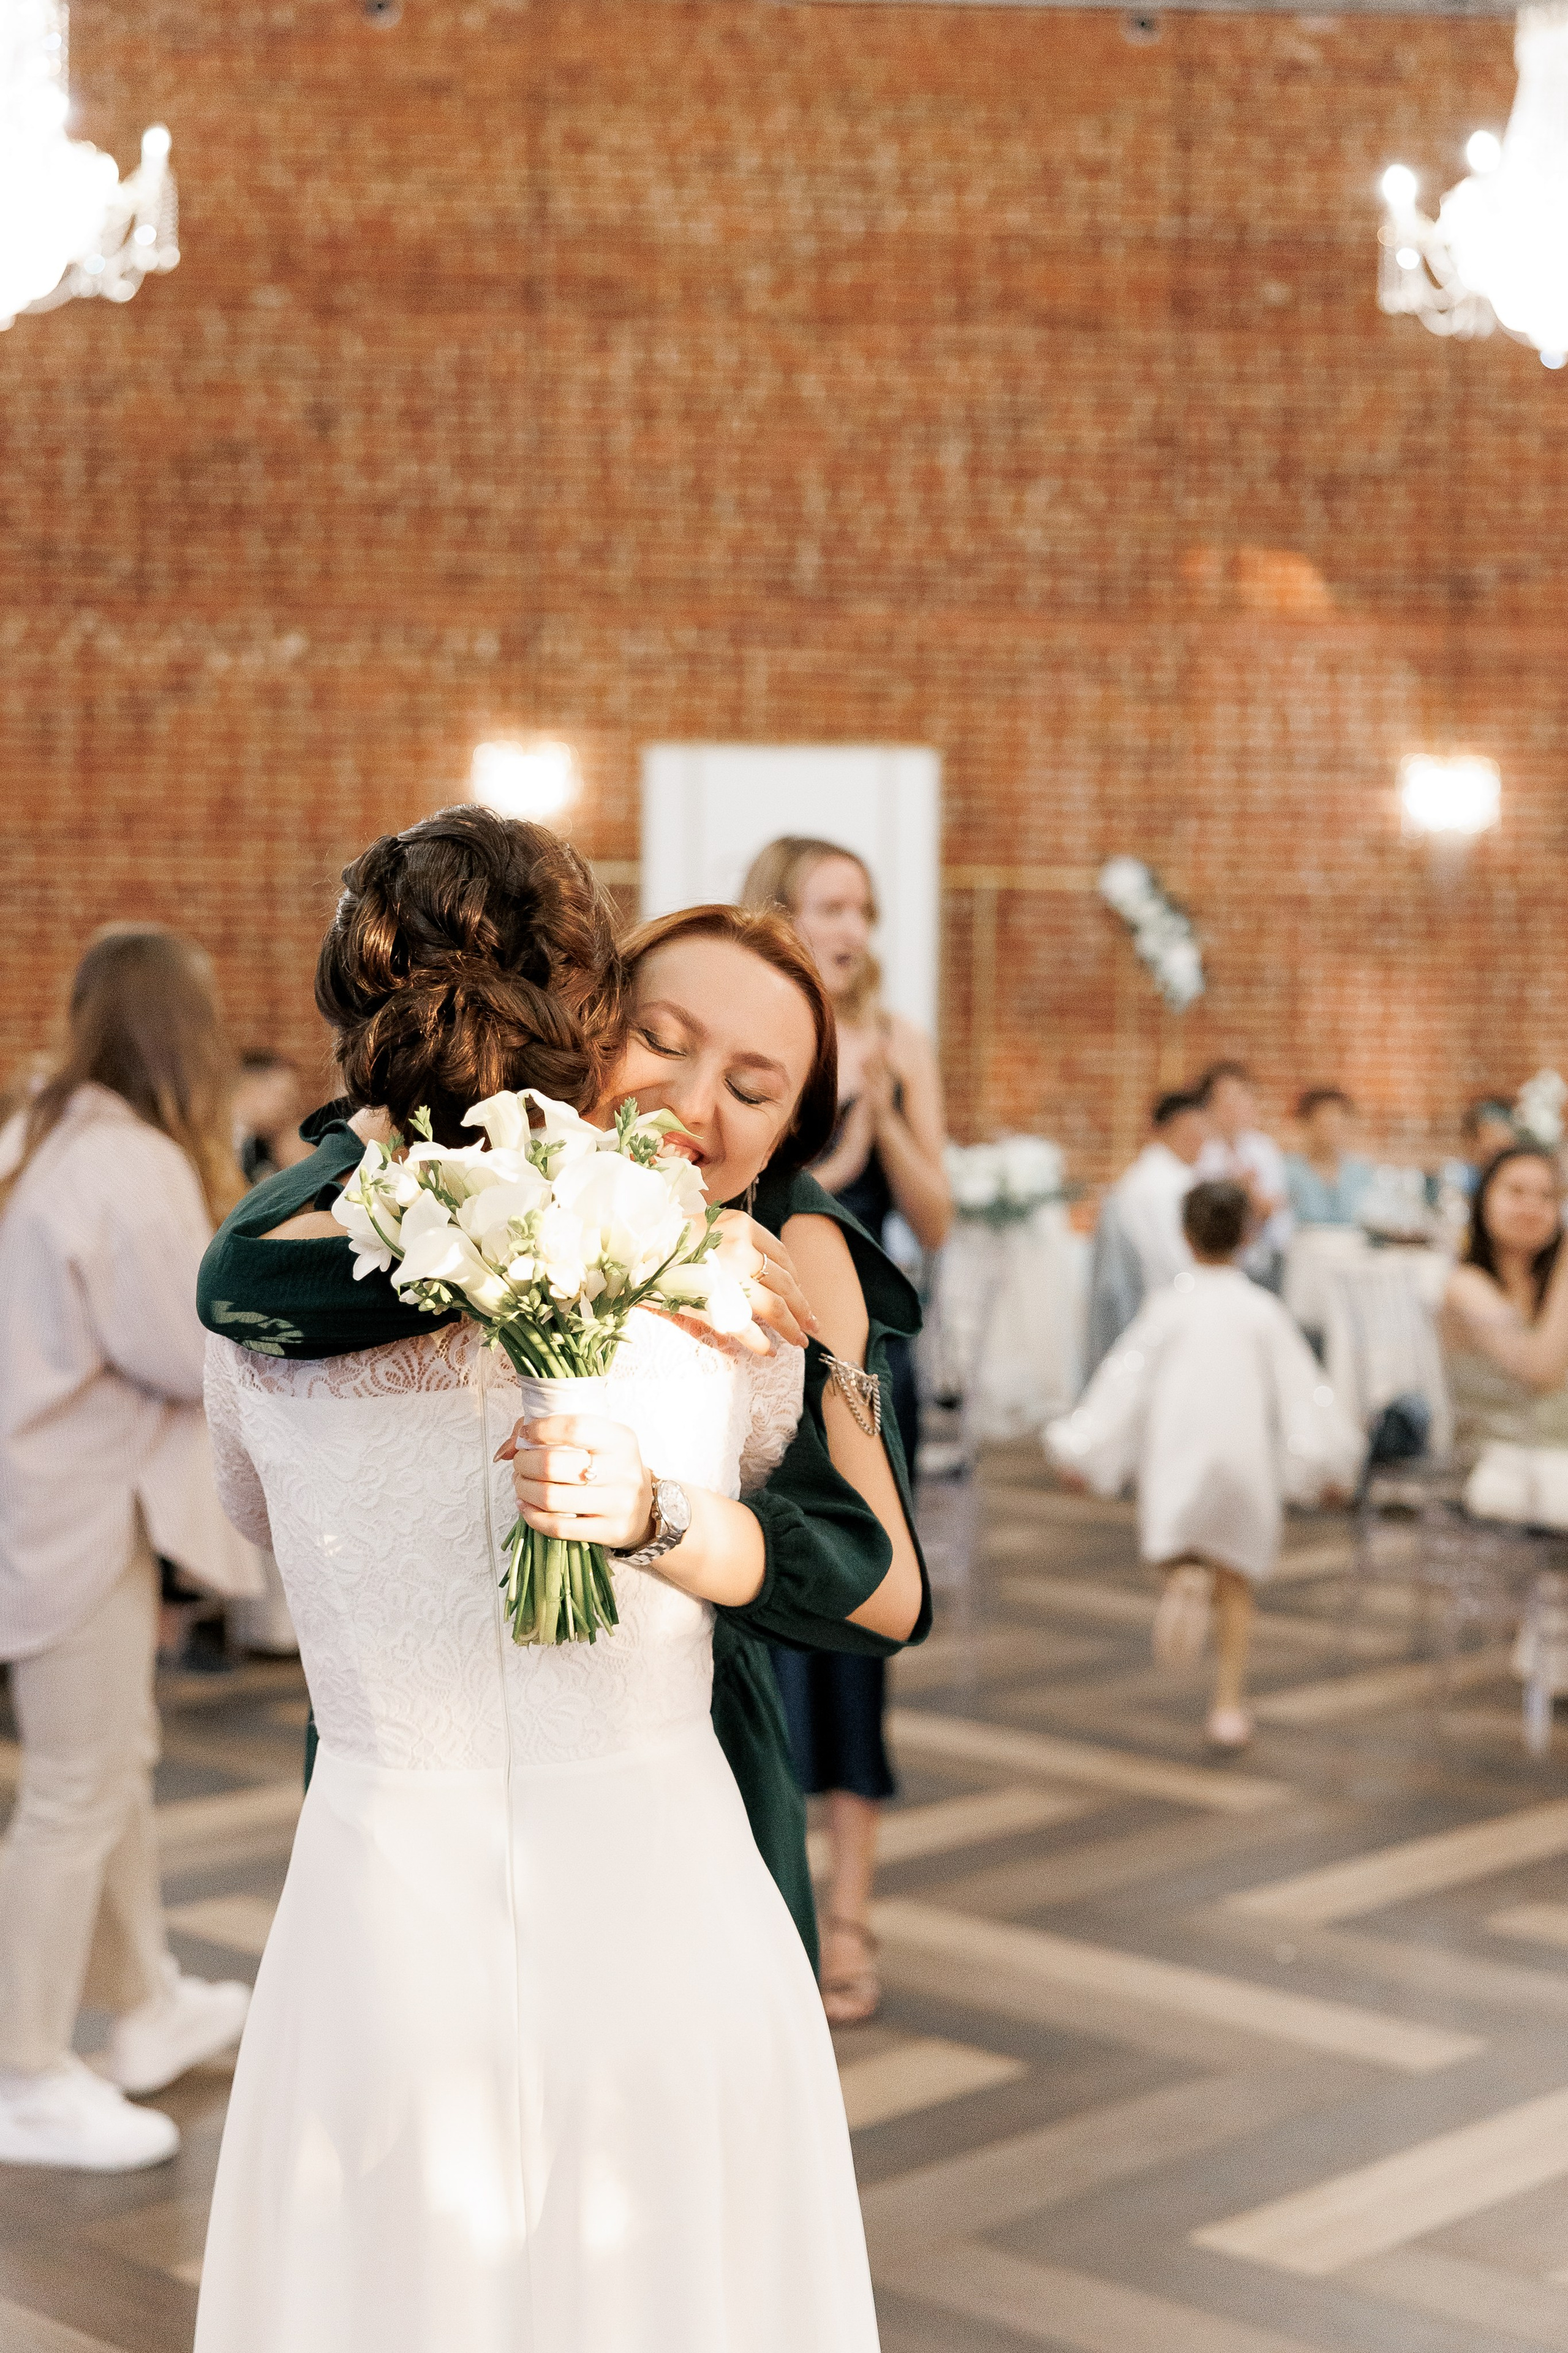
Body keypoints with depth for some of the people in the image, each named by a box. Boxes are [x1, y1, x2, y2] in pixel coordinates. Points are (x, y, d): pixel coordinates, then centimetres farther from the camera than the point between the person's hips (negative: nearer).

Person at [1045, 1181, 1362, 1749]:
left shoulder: (1168, 1307, 0)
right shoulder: (1262, 1311, 2)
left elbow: (1124, 1381, -2)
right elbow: (1302, 1389, 3)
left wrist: (1081, 1453, 1)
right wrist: (1327, 1465, 10)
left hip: (1175, 1459, -1)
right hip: (1246, 1459, 1)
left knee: (1175, 1550, 15)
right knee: (1236, 1585, 13)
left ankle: (1186, 1576, -22)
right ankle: (1229, 1706, 10)